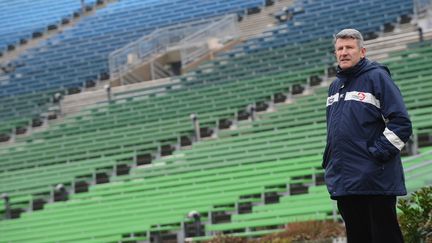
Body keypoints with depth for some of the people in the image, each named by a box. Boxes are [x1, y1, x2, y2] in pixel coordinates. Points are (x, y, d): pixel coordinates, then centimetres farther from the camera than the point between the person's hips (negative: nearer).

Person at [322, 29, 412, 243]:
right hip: (344, 183, 7)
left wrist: (378, 154, -17)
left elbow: (401, 122, -12)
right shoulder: (335, 86, 18)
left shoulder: (376, 77, -5)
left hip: (375, 182, -7)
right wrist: (329, 161, 15)